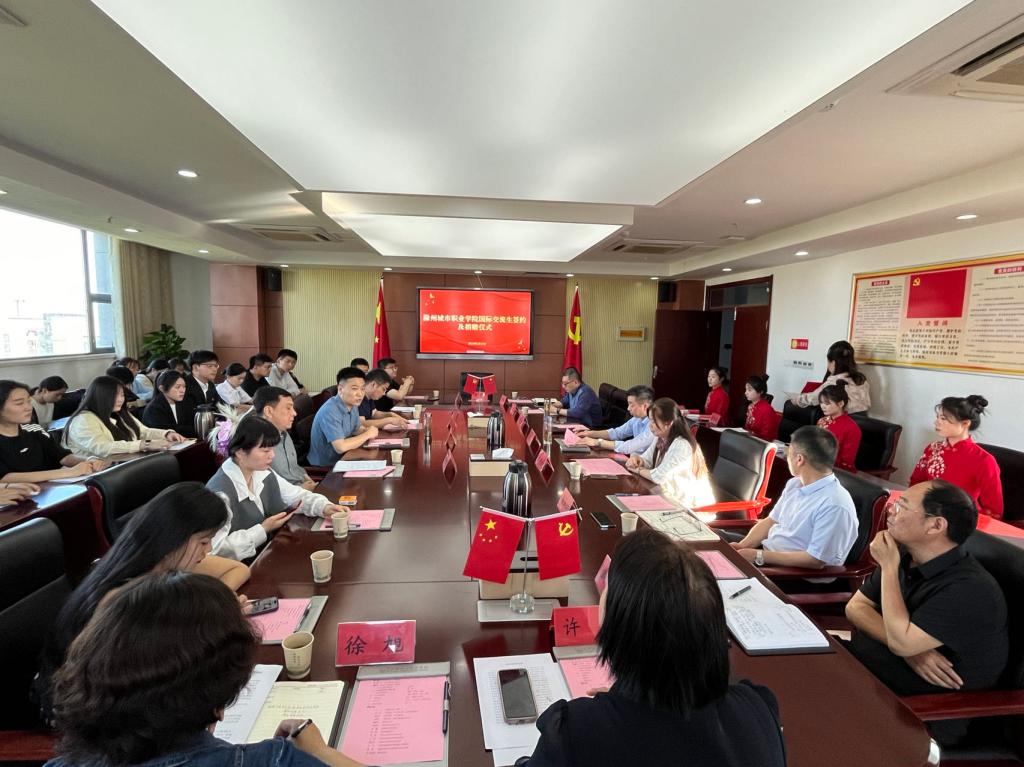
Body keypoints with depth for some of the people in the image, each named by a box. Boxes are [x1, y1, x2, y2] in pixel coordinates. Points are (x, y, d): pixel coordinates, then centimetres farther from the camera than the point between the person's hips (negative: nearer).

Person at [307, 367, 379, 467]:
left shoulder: (352, 405, 1)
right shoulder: (330, 411, -25)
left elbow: (358, 428, 17)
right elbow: (340, 447, -30)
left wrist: (368, 430, -6)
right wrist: (367, 435, -17)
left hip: (341, 459, 8)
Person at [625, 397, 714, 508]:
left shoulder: (681, 446, -25)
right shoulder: (660, 438, 1)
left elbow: (658, 477, -25)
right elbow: (646, 460, 11)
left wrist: (637, 469, -9)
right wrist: (637, 459, -11)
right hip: (673, 496, 7)